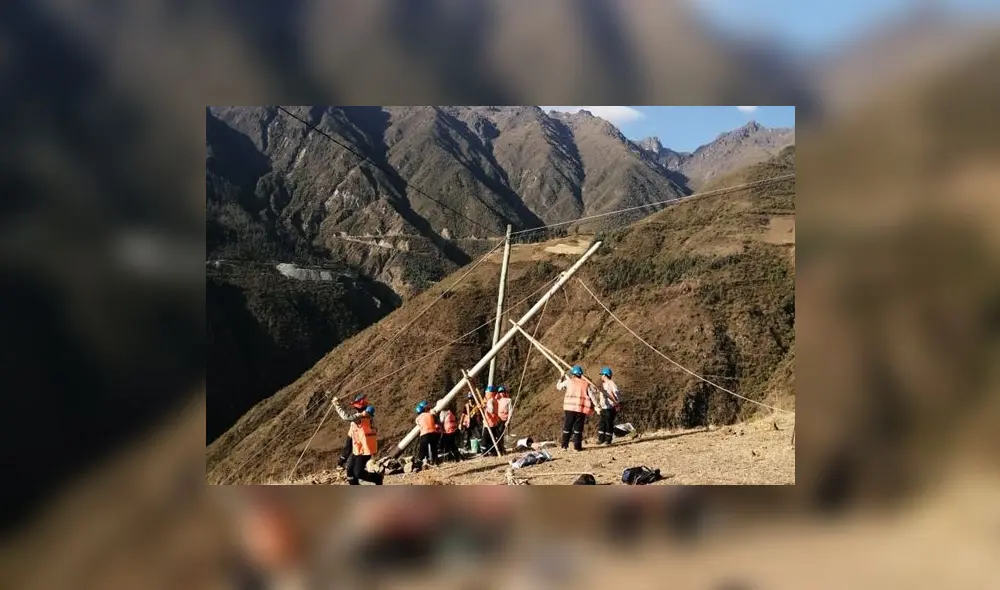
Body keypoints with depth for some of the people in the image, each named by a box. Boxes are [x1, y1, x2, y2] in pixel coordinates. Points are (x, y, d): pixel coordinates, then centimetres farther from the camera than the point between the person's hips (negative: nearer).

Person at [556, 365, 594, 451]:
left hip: (569, 407, 0)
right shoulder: (586, 383, 7)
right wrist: (591, 408, 3)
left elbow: (558, 386, 21)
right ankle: (577, 446, 1)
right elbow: (591, 396, 0)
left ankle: (564, 444, 13)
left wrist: (562, 378, 37)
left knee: (567, 426, 9)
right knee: (578, 427, 3)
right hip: (581, 408, 0)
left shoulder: (569, 381, 6)